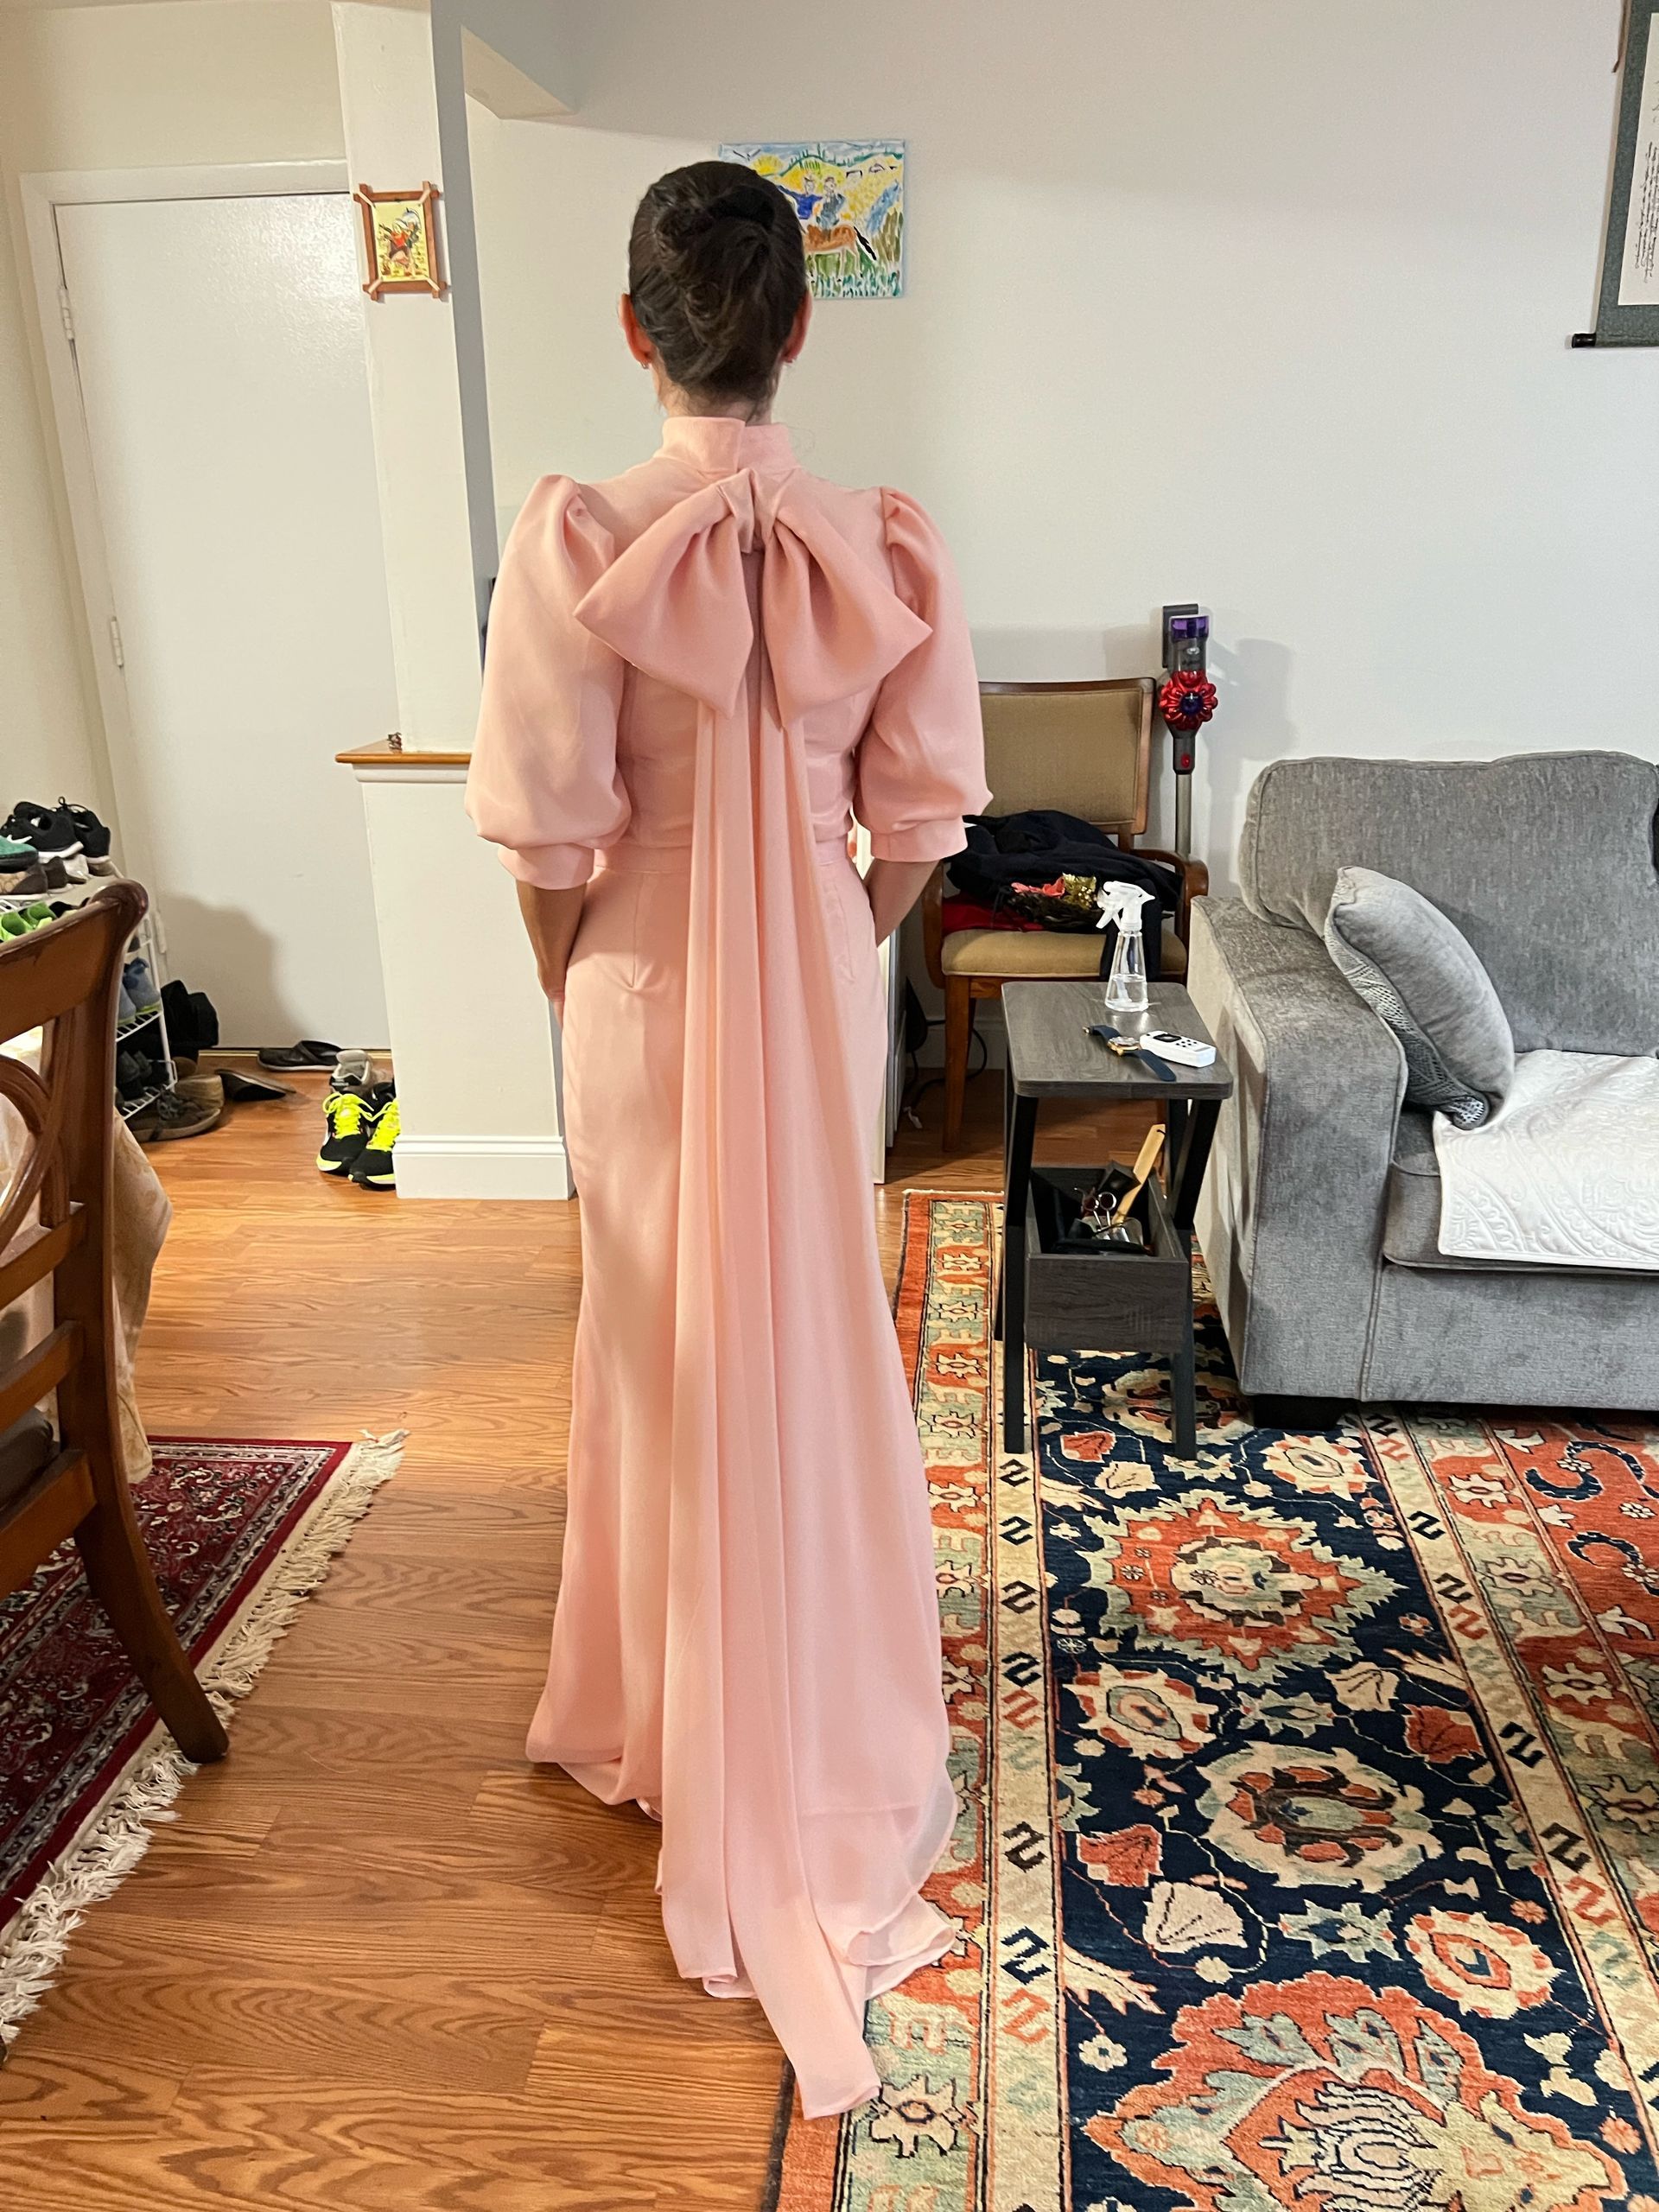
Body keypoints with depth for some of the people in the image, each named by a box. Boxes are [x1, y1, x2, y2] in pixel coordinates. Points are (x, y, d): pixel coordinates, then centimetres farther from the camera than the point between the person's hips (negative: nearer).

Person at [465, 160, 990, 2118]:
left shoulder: (576, 540, -14)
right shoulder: (882, 548, -6)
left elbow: (550, 836, -13)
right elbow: (920, 818, -3)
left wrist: (576, 989, 5)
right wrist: (833, 952, 13)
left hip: (649, 985, -2)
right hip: (825, 983, 3)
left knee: (671, 1350, 14)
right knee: (822, 1335, 18)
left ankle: (683, 1725, 33)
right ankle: (824, 1729, 38)